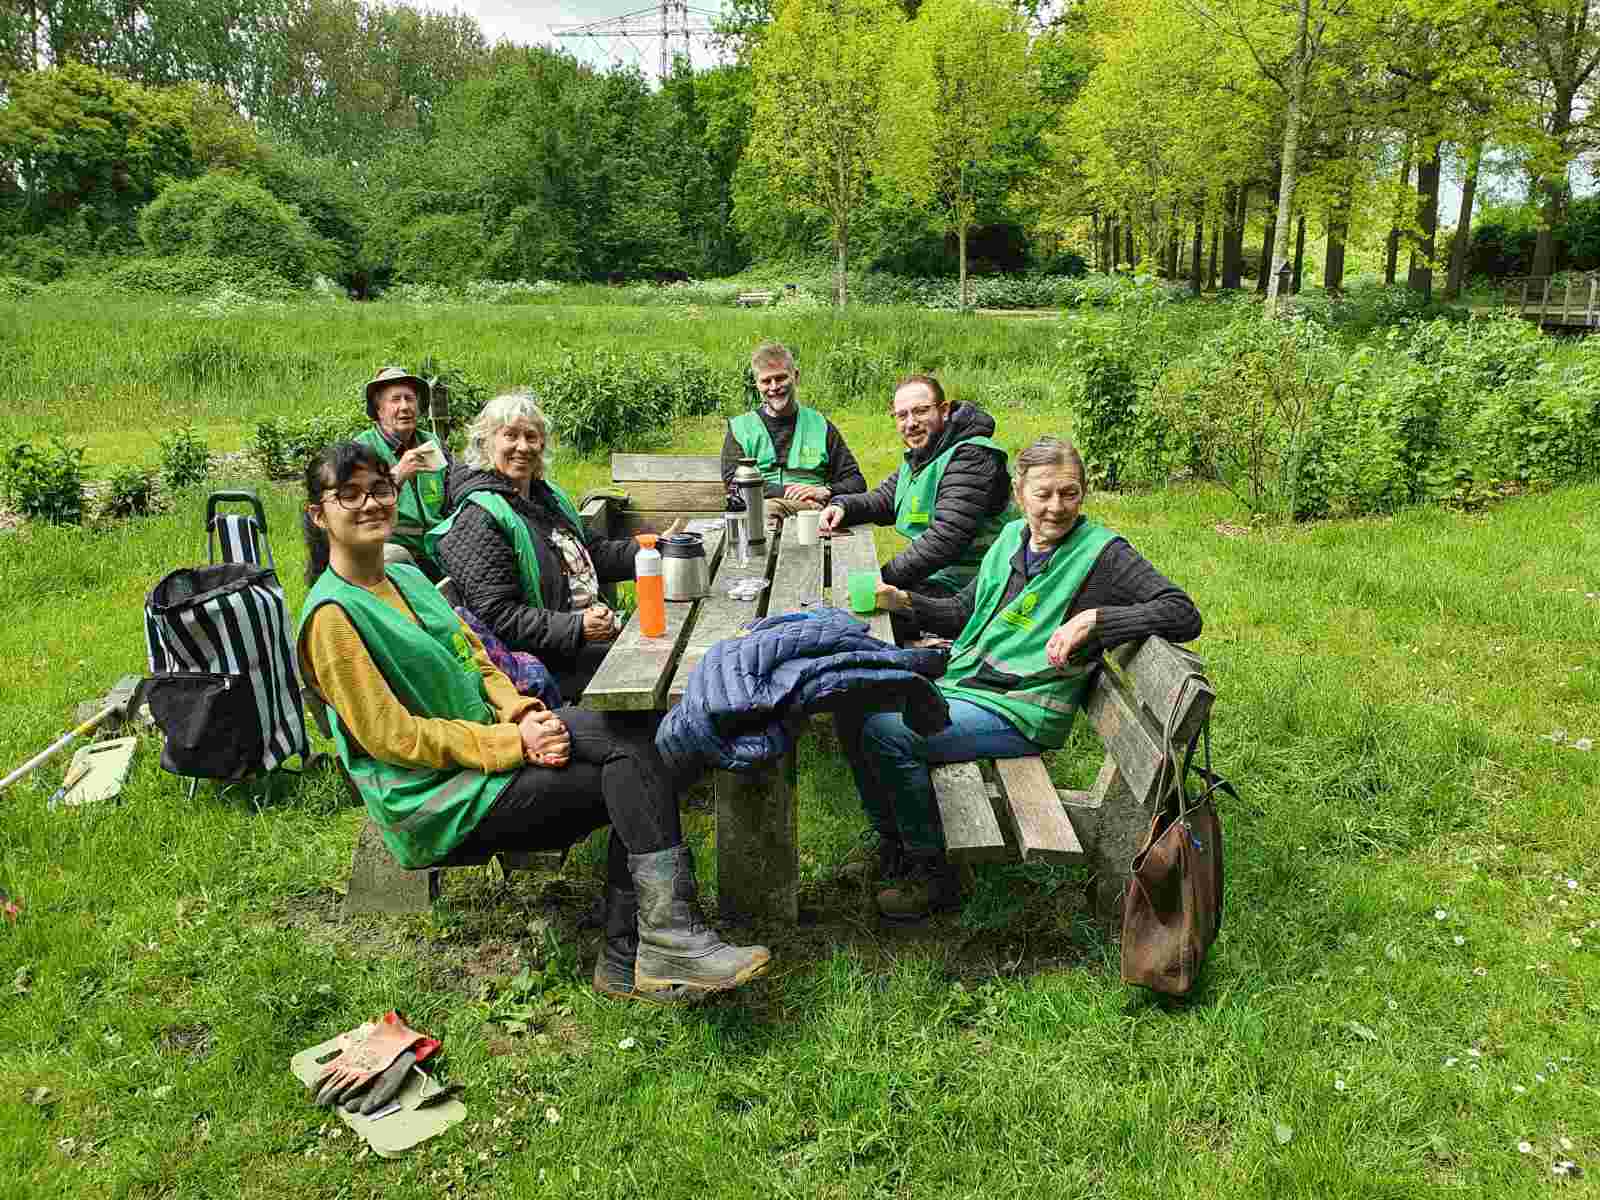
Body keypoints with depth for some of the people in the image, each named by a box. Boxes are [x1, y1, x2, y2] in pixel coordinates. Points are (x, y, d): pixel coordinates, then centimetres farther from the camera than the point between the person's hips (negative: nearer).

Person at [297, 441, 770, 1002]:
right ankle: (672, 939, -15)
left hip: (485, 748, 7)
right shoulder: (332, 614, -12)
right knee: (631, 773, -20)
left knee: (630, 736, -16)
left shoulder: (408, 579, 14)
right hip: (434, 800, -7)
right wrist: (513, 742, -20)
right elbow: (390, 736, -17)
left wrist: (517, 709, -7)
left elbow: (475, 659, 15)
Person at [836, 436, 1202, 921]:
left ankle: (931, 875, -4)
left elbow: (1185, 615, -21)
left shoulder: (1102, 553, -12)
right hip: (961, 687, 8)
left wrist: (1092, 618, -30)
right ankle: (892, 844, 17)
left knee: (886, 732, -23)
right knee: (853, 709, 0)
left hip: (1020, 712, -7)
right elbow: (963, 613, 18)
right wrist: (903, 601, 1)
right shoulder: (1012, 538, 9)